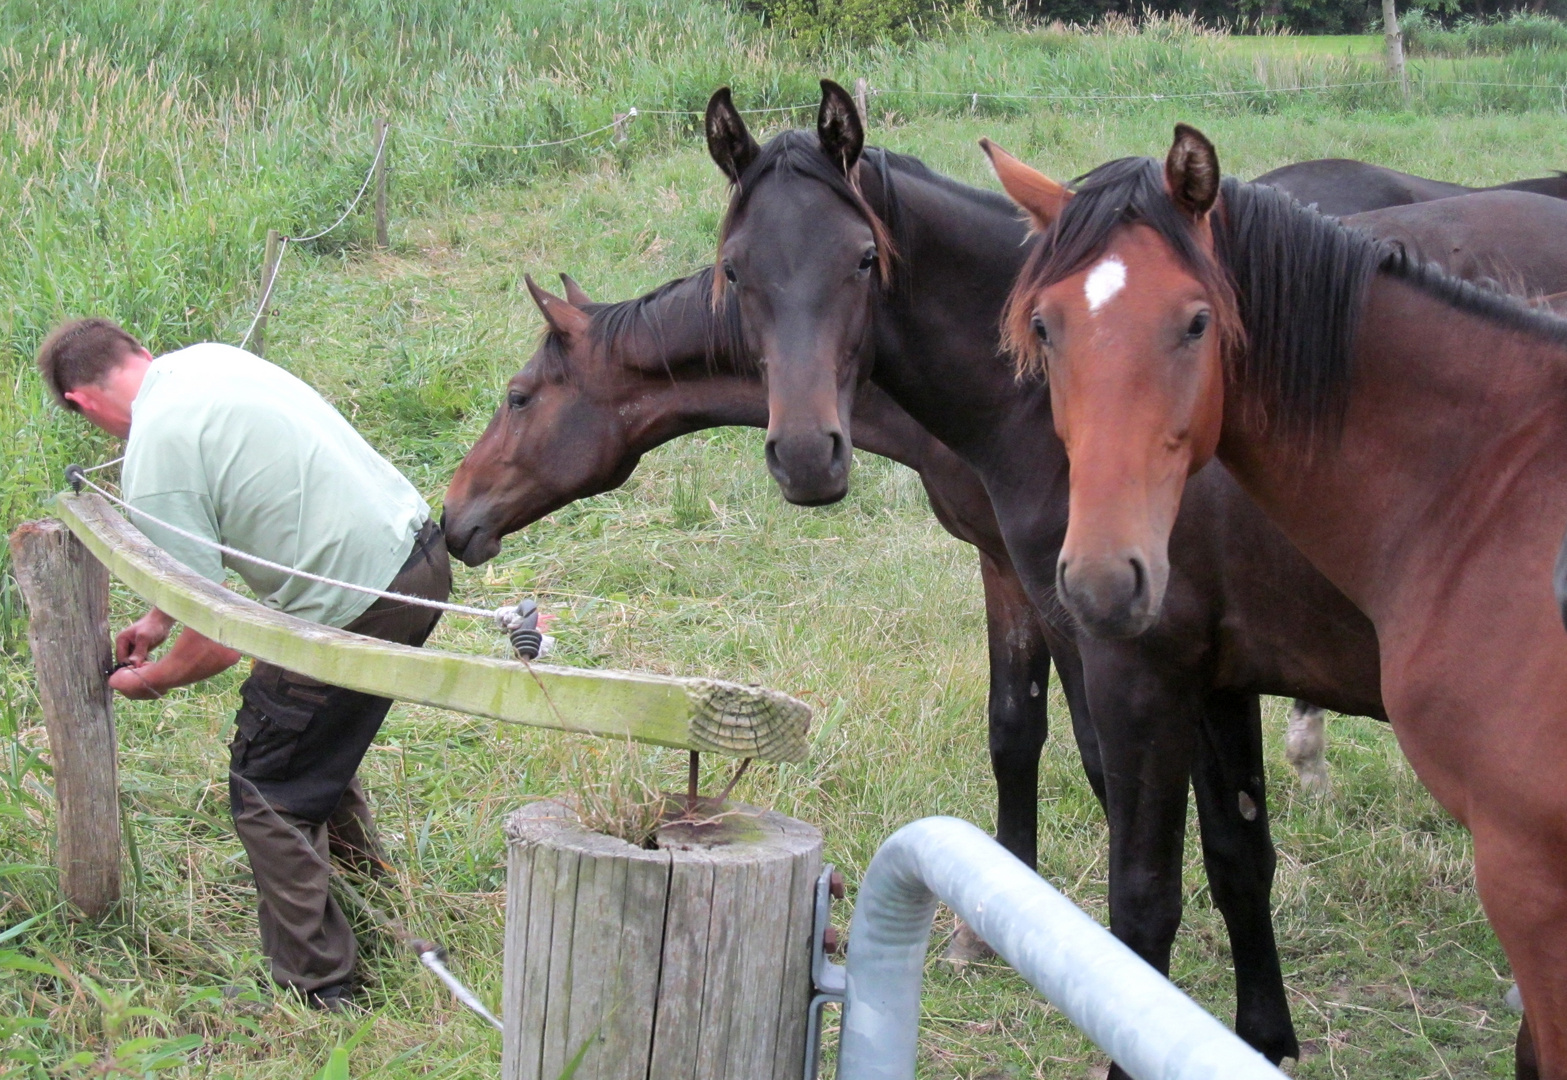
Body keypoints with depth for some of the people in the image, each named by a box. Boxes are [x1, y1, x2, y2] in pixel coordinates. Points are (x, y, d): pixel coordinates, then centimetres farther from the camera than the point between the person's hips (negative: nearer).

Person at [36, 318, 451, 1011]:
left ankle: (317, 996, 13)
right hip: (421, 552, 9)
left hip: (352, 608, -9)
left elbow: (218, 645, -12)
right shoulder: (207, 359, 9)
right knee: (319, 734, 32)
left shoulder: (154, 461, -17)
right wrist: (158, 618, 29)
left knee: (268, 796, 7)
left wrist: (147, 680, 8)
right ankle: (360, 872, 52)